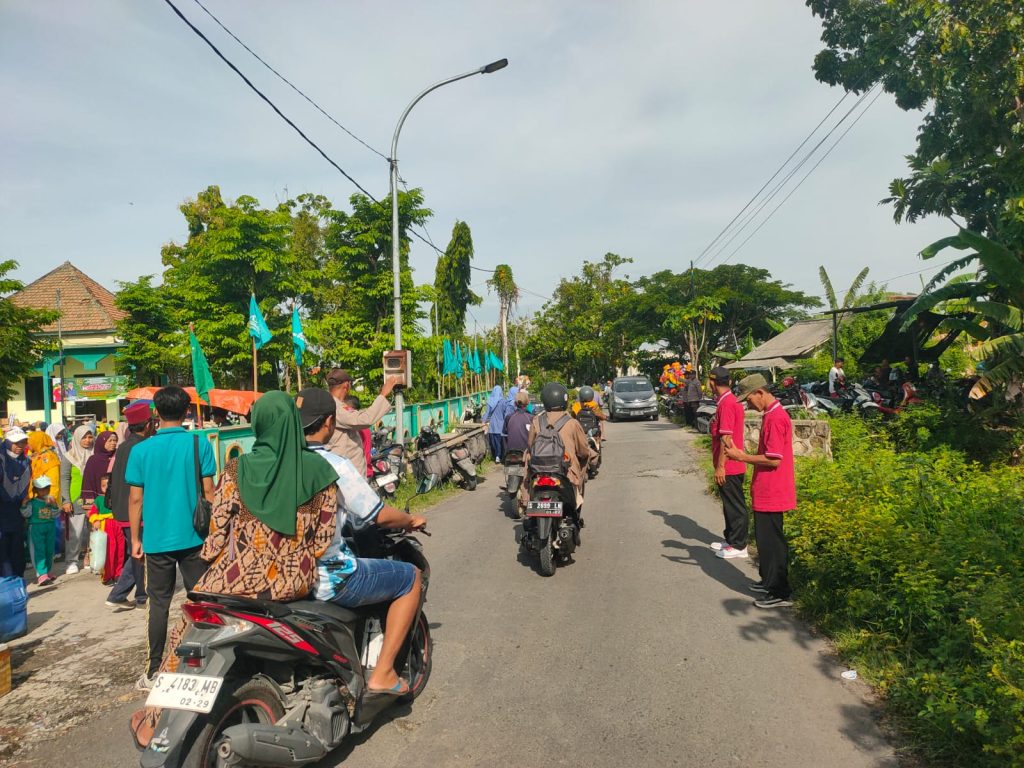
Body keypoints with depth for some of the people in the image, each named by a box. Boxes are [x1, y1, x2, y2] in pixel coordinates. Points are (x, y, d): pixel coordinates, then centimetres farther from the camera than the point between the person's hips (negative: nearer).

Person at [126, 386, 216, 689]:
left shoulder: (141, 450, -3)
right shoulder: (200, 445, -6)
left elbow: (136, 498, 0)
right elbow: (208, 491, -5)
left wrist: (135, 538, 9)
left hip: (157, 539, 1)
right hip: (193, 537, -1)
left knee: (159, 604, 10)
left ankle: (155, 671, 16)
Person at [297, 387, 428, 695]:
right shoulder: (335, 467, -18)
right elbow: (381, 516, -12)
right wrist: (411, 521, 9)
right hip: (327, 580, -7)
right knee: (412, 577, 9)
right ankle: (382, 673, 7)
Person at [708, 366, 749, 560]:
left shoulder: (726, 404, -21)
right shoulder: (732, 401, 10)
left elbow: (726, 438, -23)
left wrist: (720, 466, -20)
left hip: (728, 467, -10)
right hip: (732, 466, 10)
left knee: (735, 506, 1)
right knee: (730, 504, 19)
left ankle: (738, 546, 11)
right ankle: (730, 539, 30)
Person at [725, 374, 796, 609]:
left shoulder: (775, 418, -20)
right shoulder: (772, 414, 12)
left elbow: (774, 459, -23)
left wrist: (742, 457, -15)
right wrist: (743, 455, 9)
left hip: (771, 493, -10)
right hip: (767, 491, 10)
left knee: (771, 540, -1)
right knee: (765, 537, 19)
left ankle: (780, 593, 8)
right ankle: (769, 581, 32)